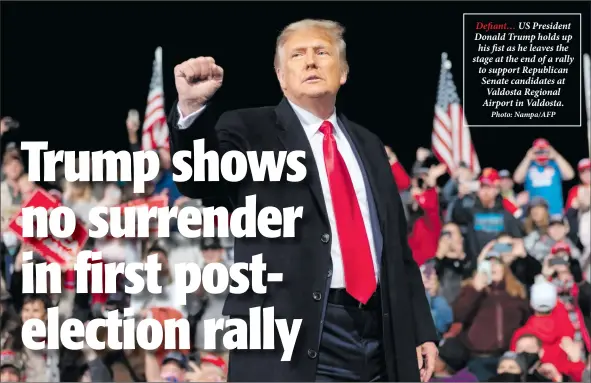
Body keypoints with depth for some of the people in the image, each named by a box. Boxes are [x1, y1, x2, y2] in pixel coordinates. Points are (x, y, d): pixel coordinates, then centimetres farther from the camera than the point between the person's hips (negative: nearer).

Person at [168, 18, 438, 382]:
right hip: (293, 340, -5)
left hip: (377, 339, 5)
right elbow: (199, 179, -16)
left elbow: (396, 245, 19)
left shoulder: (368, 145, 19)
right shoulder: (251, 131, 3)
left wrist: (422, 330, 13)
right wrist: (192, 108, -34)